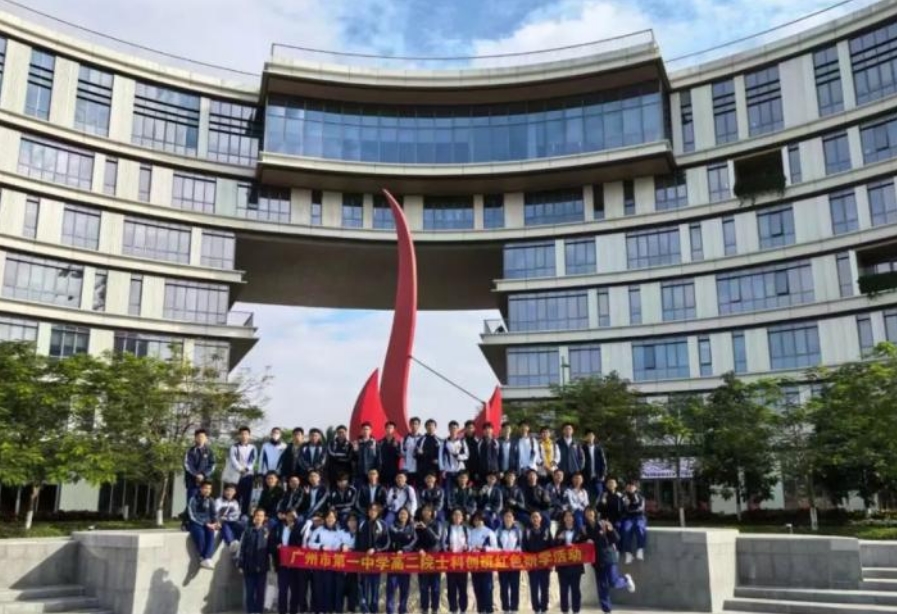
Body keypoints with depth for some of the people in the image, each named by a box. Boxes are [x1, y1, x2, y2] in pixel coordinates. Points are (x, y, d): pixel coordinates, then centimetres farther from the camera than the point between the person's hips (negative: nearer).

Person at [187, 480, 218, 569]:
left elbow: (213, 514, 11)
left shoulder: (210, 501, 10)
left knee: (211, 532, -32)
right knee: (200, 533, -37)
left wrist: (216, 523, -12)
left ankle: (207, 558, -42)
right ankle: (203, 558, -24)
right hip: (195, 523, -3)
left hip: (207, 524, 3)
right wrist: (205, 524, -19)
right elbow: (192, 516, -12)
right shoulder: (193, 500, -5)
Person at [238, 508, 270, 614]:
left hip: (262, 566, 0)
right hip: (249, 566, 0)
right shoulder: (248, 531, 3)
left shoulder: (267, 531, 3)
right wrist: (240, 565, -5)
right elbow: (242, 548, 0)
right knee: (250, 592, 4)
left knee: (260, 591, 4)